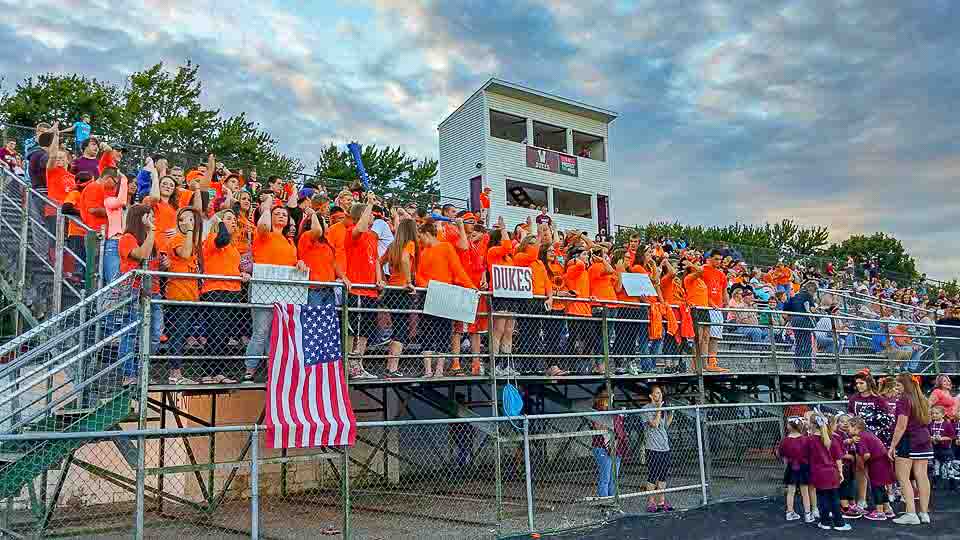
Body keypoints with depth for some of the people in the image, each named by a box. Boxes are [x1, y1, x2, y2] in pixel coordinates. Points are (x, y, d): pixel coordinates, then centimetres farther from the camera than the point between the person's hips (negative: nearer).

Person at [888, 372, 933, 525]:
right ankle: (924, 513, 12)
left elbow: (901, 426, -17)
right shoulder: (922, 400, 11)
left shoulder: (903, 401, -14)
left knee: (903, 478, -3)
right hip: (924, 440, 8)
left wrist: (892, 446, -14)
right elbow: (927, 421, 19)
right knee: (922, 476, 8)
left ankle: (911, 514, -8)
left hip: (908, 441, -8)